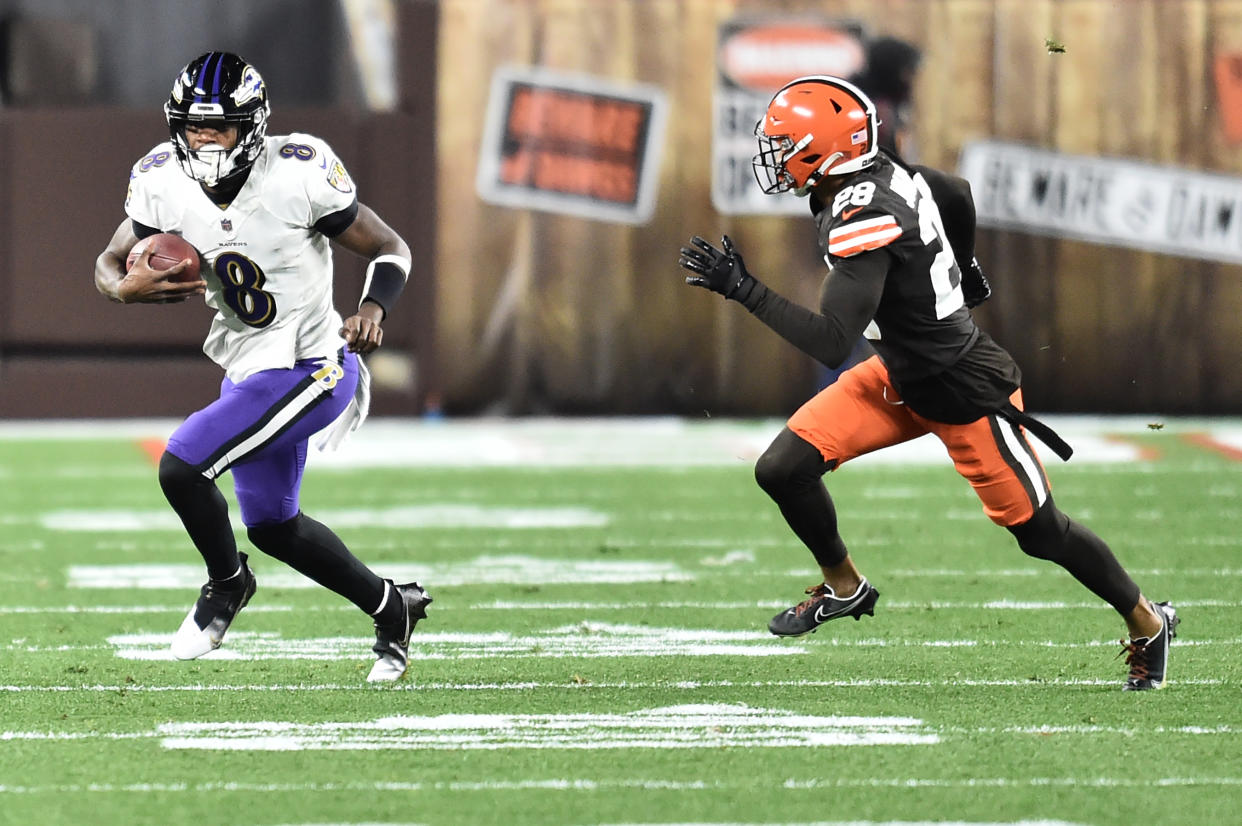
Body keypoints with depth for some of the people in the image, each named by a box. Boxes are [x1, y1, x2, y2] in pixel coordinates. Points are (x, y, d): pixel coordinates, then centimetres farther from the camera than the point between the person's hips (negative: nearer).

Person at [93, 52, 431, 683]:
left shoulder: (298, 175, -23)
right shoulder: (163, 183, -9)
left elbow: (389, 250, -11)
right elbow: (110, 263, 3)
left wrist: (373, 310, -31)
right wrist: (125, 287, -21)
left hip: (307, 371, -7)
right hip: (246, 371, 7)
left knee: (181, 467, -18)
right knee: (272, 526, 18)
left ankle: (226, 583, 11)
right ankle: (392, 607, 39)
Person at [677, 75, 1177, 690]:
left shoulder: (862, 219, -31)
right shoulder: (885, 172, -6)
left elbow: (831, 343, -36)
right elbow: (960, 196, 14)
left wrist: (743, 289, -32)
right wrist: (960, 269, 31)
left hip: (967, 396, -9)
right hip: (901, 375, 9)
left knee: (1039, 532, 7)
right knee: (783, 470, -2)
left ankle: (1148, 622, 29)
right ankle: (843, 587, 22)